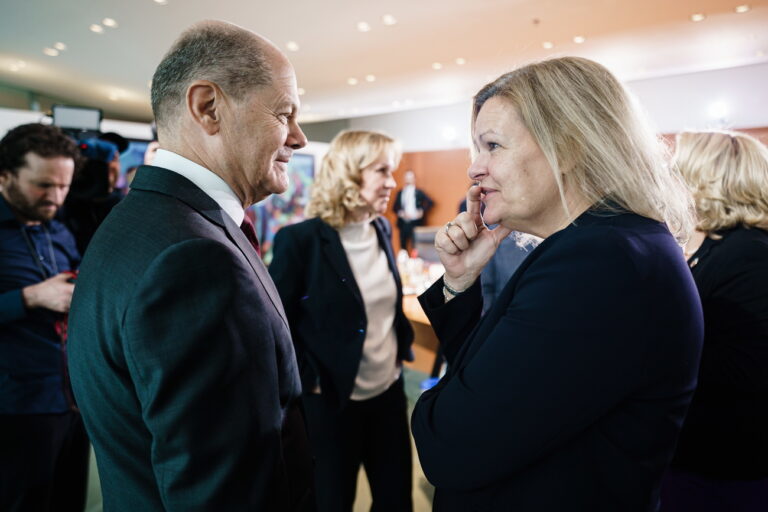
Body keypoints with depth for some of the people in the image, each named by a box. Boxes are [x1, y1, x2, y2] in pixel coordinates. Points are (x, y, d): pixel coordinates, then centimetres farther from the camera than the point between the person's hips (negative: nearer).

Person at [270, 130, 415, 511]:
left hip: (389, 390, 6)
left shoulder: (382, 230, 3)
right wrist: (308, 379, -14)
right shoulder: (301, 239, -18)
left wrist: (403, 344, 8)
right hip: (330, 401, -6)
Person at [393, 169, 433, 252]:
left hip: (415, 223, -3)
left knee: (415, 246, -10)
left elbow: (430, 202, 0)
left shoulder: (419, 192, 4)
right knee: (403, 246, 4)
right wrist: (400, 213, -5)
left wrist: (422, 211, -8)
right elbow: (395, 207, 13)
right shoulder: (400, 193, 12)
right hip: (403, 223, 3)